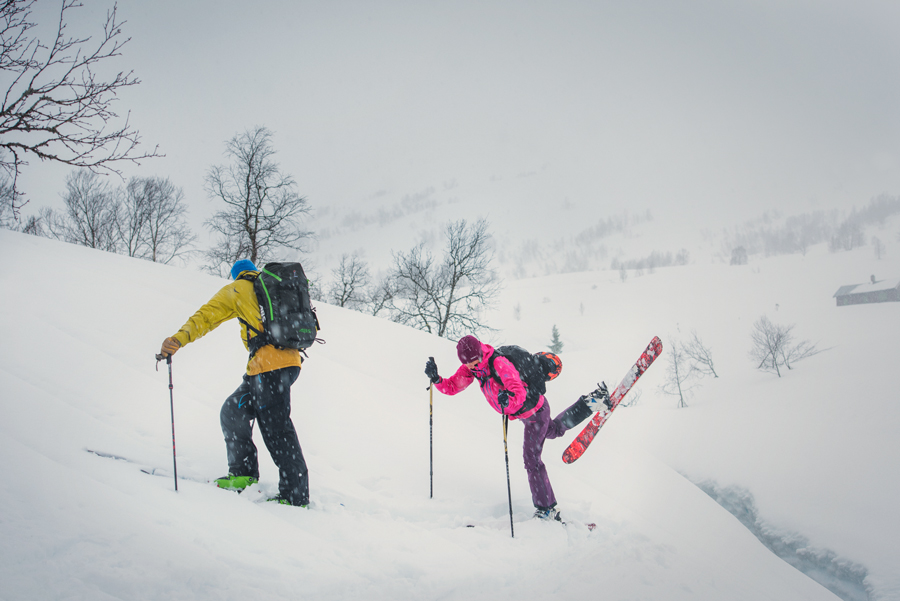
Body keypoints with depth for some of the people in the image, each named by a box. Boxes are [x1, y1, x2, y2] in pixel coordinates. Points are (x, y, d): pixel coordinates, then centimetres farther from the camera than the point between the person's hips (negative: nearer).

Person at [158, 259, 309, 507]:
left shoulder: (238, 289, 9)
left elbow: (207, 316, -4)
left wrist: (179, 338, -12)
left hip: (269, 364, -7)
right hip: (290, 360, 7)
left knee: (277, 429, -6)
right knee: (233, 412, 16)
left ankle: (296, 495, -5)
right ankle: (244, 473, 15)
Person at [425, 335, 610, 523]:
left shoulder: (500, 364, -35)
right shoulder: (471, 367, -11)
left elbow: (519, 394, -42)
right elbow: (452, 387, -10)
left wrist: (508, 401, -62)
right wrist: (436, 379, -28)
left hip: (534, 411, -9)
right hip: (524, 412, 9)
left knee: (532, 459, -7)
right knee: (554, 430, 35)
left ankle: (547, 510, 3)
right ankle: (592, 402, 48)